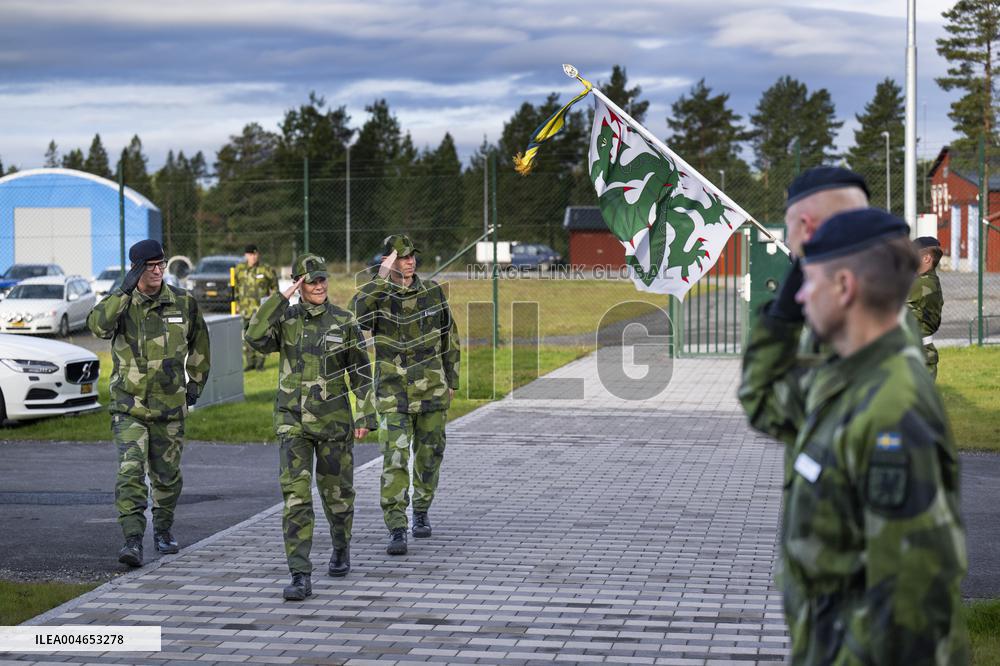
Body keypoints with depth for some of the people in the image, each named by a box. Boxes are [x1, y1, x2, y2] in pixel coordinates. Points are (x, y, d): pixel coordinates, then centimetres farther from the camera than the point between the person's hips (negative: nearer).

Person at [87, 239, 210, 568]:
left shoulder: (183, 302, 2)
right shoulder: (121, 301, -5)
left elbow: (199, 343, 16)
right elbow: (98, 324, -27)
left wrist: (195, 384, 14)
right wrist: (125, 289, -32)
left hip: (170, 405, 2)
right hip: (129, 406, -2)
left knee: (167, 475, 13)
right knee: (130, 473, -15)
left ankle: (163, 529, 34)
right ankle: (133, 541, -17)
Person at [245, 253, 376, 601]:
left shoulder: (344, 322, -5)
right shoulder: (285, 319, 0)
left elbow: (361, 373, -2)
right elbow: (255, 338, -20)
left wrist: (365, 417, -7)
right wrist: (281, 297, -19)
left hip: (333, 419, 0)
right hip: (293, 420, 1)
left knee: (335, 492, 14)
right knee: (296, 496, -12)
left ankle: (341, 549, 44)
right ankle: (301, 578, -14)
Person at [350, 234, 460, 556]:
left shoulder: (433, 291, -1)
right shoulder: (377, 296, -9)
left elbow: (449, 336, 9)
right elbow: (355, 314, -33)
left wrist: (452, 381, 9)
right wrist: (382, 277, -32)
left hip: (432, 389, 3)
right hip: (393, 393, -3)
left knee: (428, 456, 13)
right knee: (394, 460, -12)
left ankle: (421, 511, 36)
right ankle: (397, 531, -11)